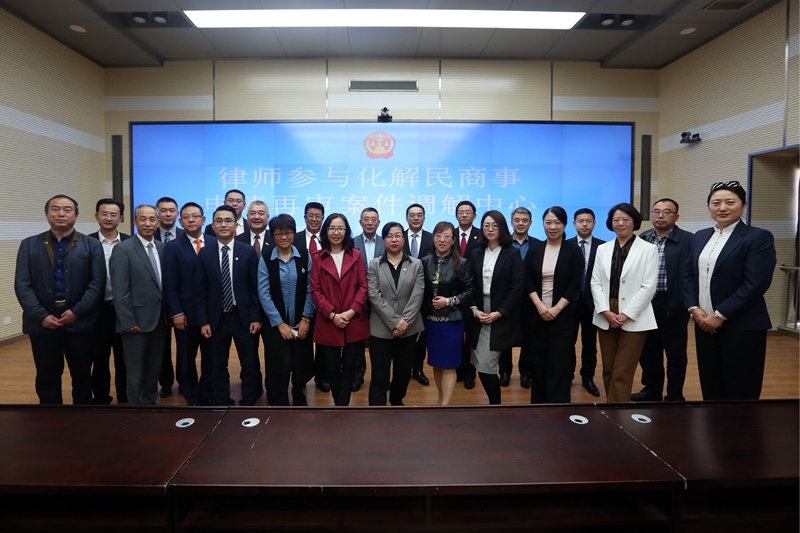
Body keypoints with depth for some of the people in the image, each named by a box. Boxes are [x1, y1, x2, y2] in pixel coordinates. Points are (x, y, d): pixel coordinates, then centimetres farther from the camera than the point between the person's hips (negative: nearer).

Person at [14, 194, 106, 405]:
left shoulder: (92, 246, 2)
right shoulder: (29, 245, 7)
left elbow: (97, 283, -4)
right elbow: (22, 285, 0)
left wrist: (76, 311, -13)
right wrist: (41, 316, -10)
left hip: (80, 323, -1)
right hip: (42, 324, 1)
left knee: (82, 377, 11)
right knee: (47, 380, 11)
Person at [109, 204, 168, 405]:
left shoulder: (162, 248, 8)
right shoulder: (123, 249, -9)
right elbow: (120, 291, -13)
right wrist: (128, 321, -16)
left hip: (159, 319, 5)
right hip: (137, 321, -5)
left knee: (154, 369, 17)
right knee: (136, 373, 8)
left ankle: (150, 403, 32)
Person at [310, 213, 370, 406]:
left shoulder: (356, 255, 6)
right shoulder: (317, 258, 3)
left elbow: (363, 286, 1)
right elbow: (315, 290, -2)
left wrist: (351, 312, -12)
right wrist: (332, 314, -12)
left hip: (354, 322, 0)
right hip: (327, 323, 0)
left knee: (348, 368, 5)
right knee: (332, 369, 8)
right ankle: (341, 404, 30)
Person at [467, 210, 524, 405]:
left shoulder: (513, 254, -3)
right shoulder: (476, 254, 9)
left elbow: (517, 288, -9)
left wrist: (498, 313, -14)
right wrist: (474, 309, -7)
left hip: (501, 317, -4)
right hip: (479, 315, 4)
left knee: (485, 365, -8)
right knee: (478, 365, 5)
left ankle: (495, 404, 12)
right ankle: (493, 401, 24)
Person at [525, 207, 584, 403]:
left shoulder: (573, 250, -2)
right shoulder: (535, 249, 5)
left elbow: (575, 284, -6)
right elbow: (527, 280, 1)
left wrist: (556, 309, -14)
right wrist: (539, 306, -12)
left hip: (562, 315, -2)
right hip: (537, 314, 2)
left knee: (559, 363, 0)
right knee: (538, 361, 8)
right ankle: (538, 403, 19)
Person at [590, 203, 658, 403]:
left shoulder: (648, 249, -1)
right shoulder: (603, 249, 9)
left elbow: (648, 287, -7)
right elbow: (595, 283, 5)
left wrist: (626, 314, -13)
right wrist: (606, 312, -8)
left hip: (633, 320, -4)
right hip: (605, 319, 4)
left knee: (622, 374, -3)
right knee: (608, 371, 11)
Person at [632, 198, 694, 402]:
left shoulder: (688, 240, -6)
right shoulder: (641, 239, 6)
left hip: (673, 305, -4)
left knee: (675, 354, 9)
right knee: (648, 351, 15)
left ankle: (675, 397, 23)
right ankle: (652, 390, 31)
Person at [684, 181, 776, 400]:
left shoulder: (759, 237, -7)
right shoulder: (701, 236, 12)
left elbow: (756, 285, -16)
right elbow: (689, 275, 11)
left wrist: (720, 315, -16)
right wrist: (694, 308, -4)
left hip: (742, 326, -5)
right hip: (704, 323, 6)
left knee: (739, 391, 4)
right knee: (710, 387, 13)